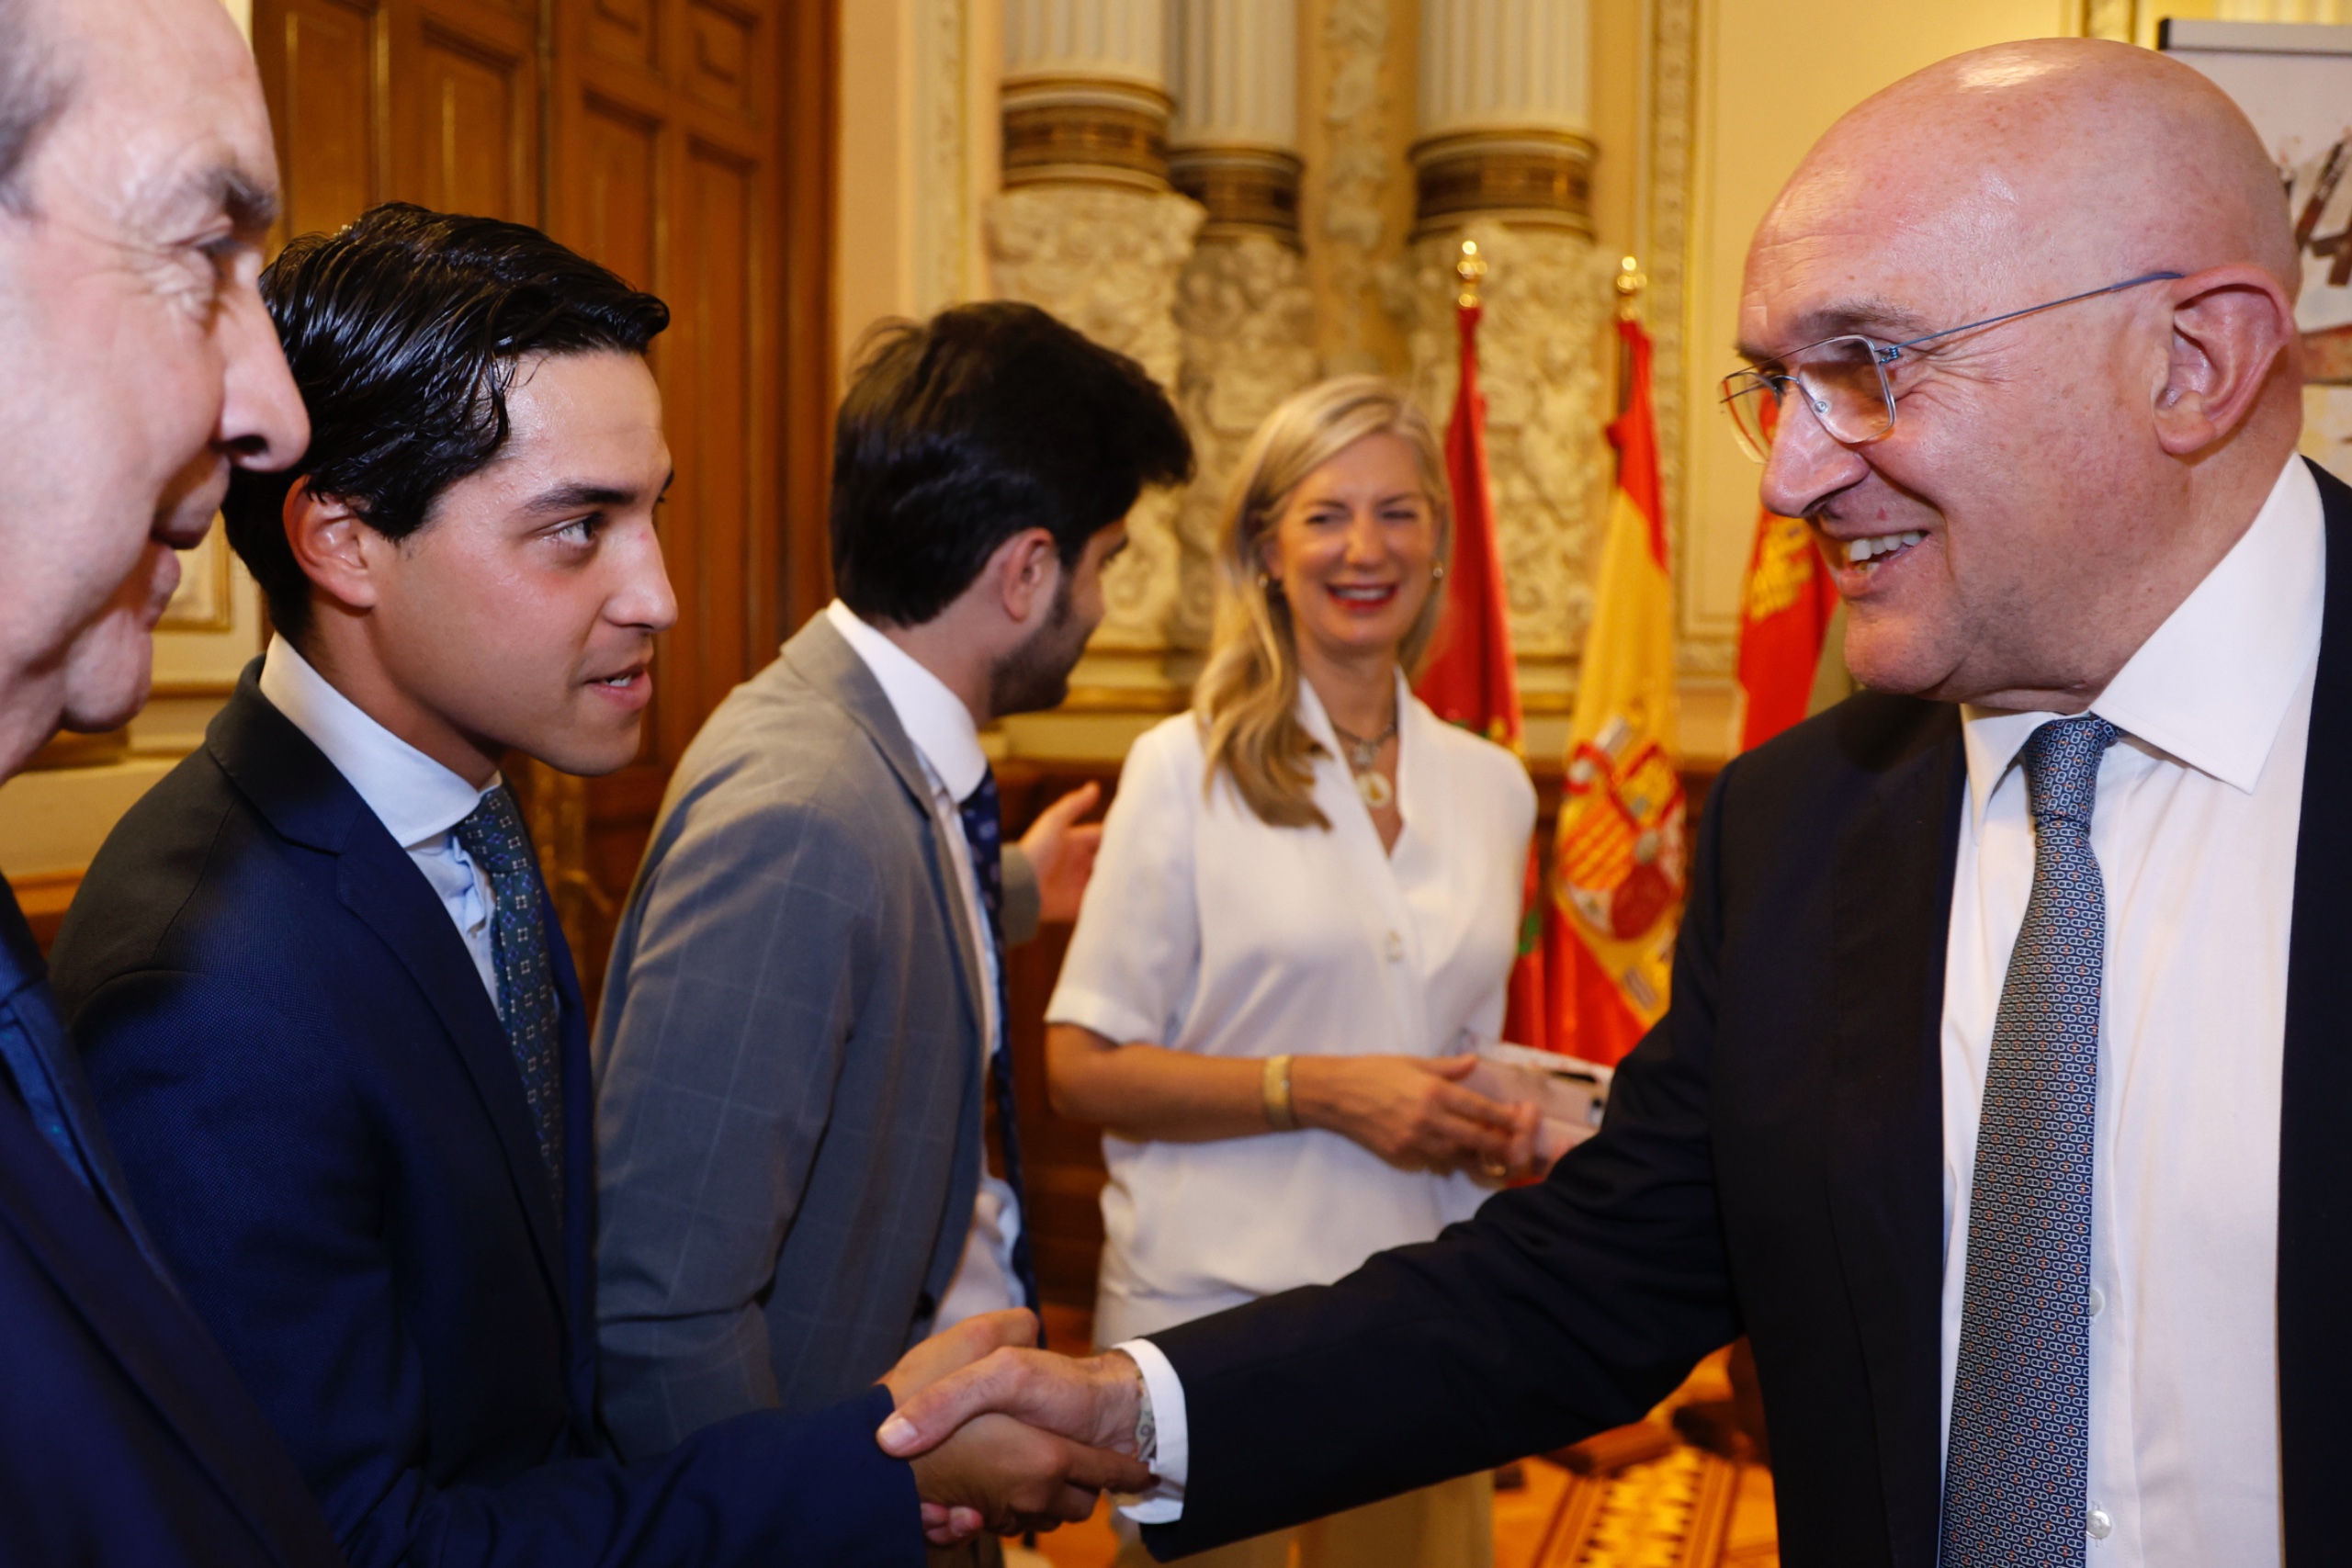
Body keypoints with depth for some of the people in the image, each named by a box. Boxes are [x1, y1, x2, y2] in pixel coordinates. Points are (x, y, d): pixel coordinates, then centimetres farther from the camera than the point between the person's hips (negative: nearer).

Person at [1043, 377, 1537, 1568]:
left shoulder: (1492, 787, 9)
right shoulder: (1184, 769, -6)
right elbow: (1081, 1067, -8)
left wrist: (1496, 1131, -1)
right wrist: (1315, 1089, -18)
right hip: (1215, 1311, -4)